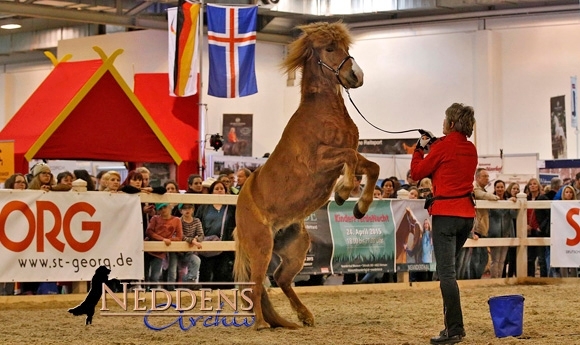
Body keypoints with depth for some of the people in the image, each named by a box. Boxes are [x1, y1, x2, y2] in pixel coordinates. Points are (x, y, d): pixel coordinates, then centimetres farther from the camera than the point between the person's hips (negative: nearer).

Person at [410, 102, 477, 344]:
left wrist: (420, 148, 12)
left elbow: (417, 173, -1)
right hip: (467, 213, 8)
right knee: (447, 268, 18)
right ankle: (452, 324, 19)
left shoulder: (444, 146, -10)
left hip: (446, 213, -8)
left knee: (446, 272, -9)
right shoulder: (471, 149, 11)